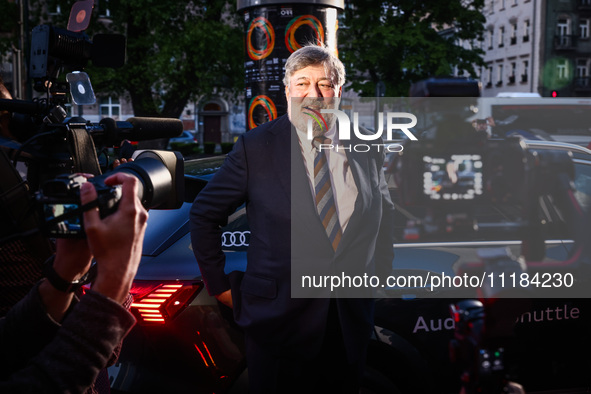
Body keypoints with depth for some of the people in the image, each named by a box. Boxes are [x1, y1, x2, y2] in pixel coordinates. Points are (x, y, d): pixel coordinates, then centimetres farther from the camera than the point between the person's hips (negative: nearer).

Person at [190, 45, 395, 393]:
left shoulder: (366, 151, 4)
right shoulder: (255, 148, -7)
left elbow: (384, 216, 18)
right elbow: (205, 214, -1)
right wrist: (219, 284, -2)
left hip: (351, 322, 3)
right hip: (278, 320, -3)